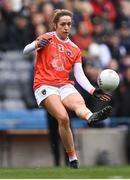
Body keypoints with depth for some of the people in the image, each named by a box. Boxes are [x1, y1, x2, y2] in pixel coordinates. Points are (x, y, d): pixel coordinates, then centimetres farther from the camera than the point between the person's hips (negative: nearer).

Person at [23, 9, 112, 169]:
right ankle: (72, 158, -28)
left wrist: (93, 91, -4)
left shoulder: (74, 49, 20)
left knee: (79, 102, -33)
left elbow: (79, 75, 13)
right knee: (63, 117, -29)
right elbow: (24, 52, -4)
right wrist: (37, 45, -26)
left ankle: (91, 117, -68)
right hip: (45, 86, -3)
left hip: (65, 86, 3)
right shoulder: (47, 39, 8)